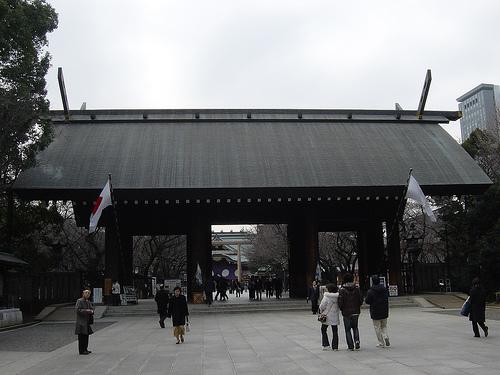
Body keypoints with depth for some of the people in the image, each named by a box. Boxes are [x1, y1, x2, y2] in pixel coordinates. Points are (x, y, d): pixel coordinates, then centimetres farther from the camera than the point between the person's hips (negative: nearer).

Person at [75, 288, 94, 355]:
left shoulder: (88, 302, 17)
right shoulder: (79, 301, -7)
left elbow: (92, 309, 18)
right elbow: (77, 310, -17)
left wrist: (91, 311, -5)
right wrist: (86, 311, -21)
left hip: (87, 321, 8)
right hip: (81, 321, -8)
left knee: (86, 335, 11)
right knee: (82, 336, -7)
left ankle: (85, 349, 20)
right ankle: (81, 351, -3)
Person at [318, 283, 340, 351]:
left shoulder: (326, 296, -15)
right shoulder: (337, 296, -5)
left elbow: (322, 305, -14)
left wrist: (321, 311, 4)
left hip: (327, 316, -3)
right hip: (335, 316, 3)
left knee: (323, 330, 15)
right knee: (335, 332, 11)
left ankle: (326, 344, 8)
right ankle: (335, 346, 12)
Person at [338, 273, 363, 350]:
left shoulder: (342, 290, -12)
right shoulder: (357, 289, -1)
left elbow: (340, 303, -13)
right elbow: (361, 300, 1)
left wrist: (342, 309, 6)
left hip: (346, 313, -3)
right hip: (356, 312, 3)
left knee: (347, 329, 7)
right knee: (355, 327, 19)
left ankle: (351, 346, 5)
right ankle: (357, 340, -3)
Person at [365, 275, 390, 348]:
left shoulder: (370, 291, -15)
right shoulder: (385, 289, 2)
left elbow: (367, 301, -12)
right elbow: (387, 299, 14)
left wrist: (365, 299, 7)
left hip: (375, 312, -5)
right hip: (384, 312, 5)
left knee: (377, 328, 5)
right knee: (384, 326, 19)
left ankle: (381, 343, 7)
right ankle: (386, 336, -5)